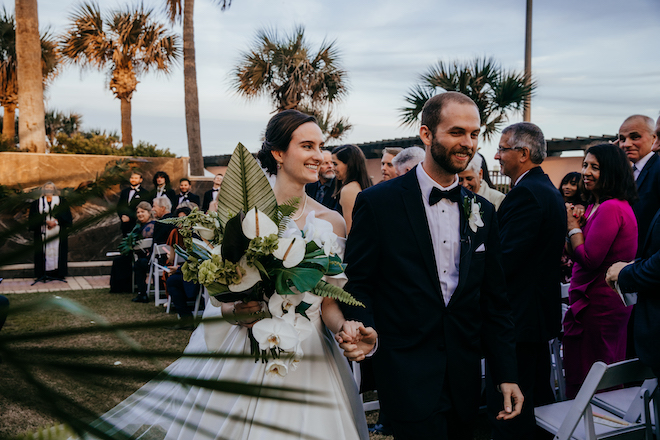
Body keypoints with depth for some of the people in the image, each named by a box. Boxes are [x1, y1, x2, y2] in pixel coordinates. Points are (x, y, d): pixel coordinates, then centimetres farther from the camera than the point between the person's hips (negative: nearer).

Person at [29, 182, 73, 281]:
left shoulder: (61, 202, 9)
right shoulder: (37, 203, 10)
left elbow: (67, 217, 2)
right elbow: (33, 219, 1)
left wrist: (56, 222, -12)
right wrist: (46, 221, -13)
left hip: (58, 235, 0)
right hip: (43, 235, 0)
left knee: (57, 251, -3)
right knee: (44, 252, -4)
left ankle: (59, 273, 1)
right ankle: (44, 274, 0)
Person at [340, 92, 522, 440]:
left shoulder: (482, 211, 7)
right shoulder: (378, 202, -8)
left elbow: (494, 302, 9)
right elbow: (357, 283, -5)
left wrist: (507, 375, 7)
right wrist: (364, 330, -24)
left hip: (465, 377, 5)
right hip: (408, 377, -5)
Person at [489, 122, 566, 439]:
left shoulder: (525, 193, -19)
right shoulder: (548, 190, 13)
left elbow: (504, 261, -26)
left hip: (517, 317, -11)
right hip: (542, 312, 11)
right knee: (537, 397, 23)